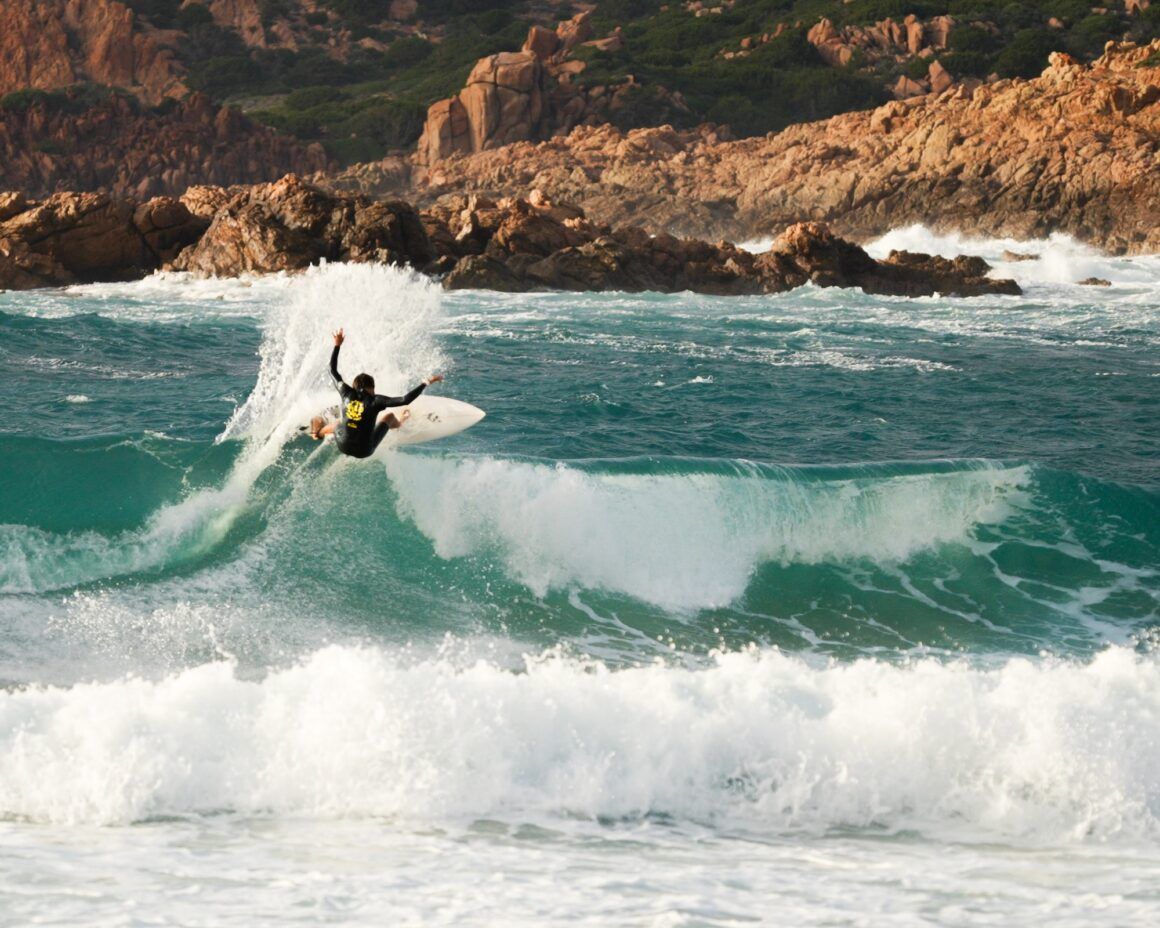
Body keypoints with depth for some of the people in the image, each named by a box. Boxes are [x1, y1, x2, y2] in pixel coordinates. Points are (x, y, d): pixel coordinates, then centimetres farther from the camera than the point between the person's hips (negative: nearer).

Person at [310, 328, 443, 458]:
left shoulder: (347, 394, -4)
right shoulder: (375, 400, -14)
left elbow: (333, 371, 10)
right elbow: (405, 400, -21)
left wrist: (337, 345, 17)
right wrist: (426, 383, -15)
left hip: (342, 446, 2)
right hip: (364, 451, -2)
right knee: (389, 416, 21)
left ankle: (318, 432, 66)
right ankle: (398, 423, 57)